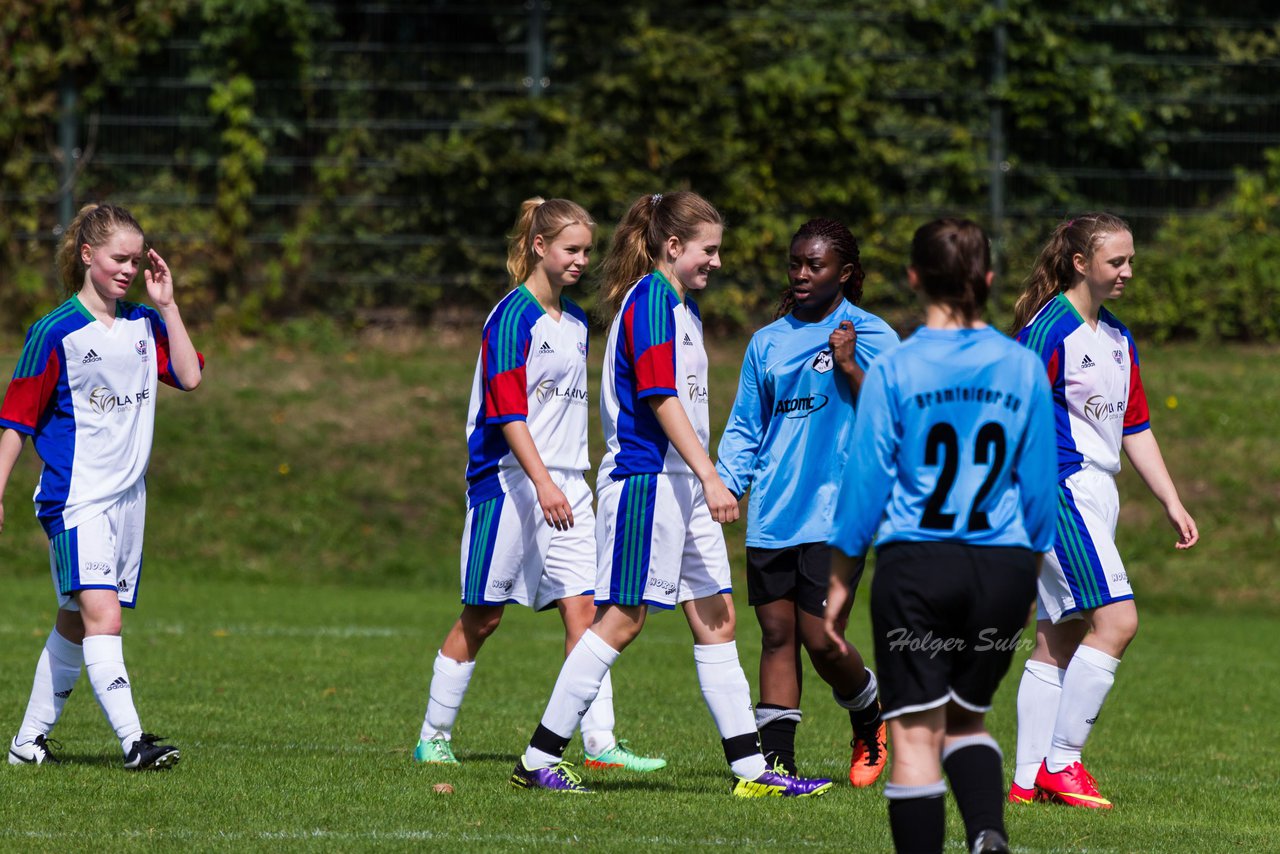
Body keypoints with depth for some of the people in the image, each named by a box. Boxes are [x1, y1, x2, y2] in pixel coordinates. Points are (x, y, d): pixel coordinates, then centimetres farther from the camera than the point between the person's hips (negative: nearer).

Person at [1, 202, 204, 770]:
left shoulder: (143, 325, 10)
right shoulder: (56, 332, -7)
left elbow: (190, 376, 0)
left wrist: (166, 304, -2)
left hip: (127, 498, 6)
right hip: (75, 500, -6)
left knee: (76, 624, 11)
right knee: (103, 617, -19)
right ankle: (132, 740, -26)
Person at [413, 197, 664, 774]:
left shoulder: (575, 321, 13)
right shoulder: (513, 317, -11)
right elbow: (508, 411, -18)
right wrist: (543, 483, -25)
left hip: (565, 486, 7)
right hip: (509, 482, -7)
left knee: (582, 608, -3)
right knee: (482, 616, 1)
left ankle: (600, 742, -6)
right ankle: (433, 736, 14)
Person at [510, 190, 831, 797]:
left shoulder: (681, 303, 18)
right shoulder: (650, 298, -12)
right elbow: (659, 396, -20)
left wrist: (707, 478, 23)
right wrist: (710, 476, -23)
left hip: (683, 484, 10)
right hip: (645, 477, -10)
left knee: (716, 617, 6)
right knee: (623, 618, -6)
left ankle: (750, 768, 5)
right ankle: (539, 759, -1)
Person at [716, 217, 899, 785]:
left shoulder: (870, 336, 0)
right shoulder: (768, 342, 14)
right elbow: (745, 428, 17)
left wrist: (849, 367, -17)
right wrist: (724, 484, 4)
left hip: (835, 511, -5)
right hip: (771, 518, 5)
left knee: (820, 639, -8)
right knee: (776, 633, 2)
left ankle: (870, 722, 20)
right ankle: (776, 757, 6)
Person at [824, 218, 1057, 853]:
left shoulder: (892, 371, -6)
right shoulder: (1025, 370, 2)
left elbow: (864, 485, -3)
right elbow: (1040, 489, 7)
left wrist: (839, 584, 6)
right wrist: (1030, 580, 20)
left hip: (915, 567, -3)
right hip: (1003, 566, 3)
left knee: (916, 733, 0)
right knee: (966, 718, 18)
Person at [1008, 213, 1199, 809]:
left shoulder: (1118, 338, 16)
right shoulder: (1049, 329, -11)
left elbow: (1135, 428, 22)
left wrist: (1172, 504, 18)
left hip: (1097, 492, 9)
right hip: (1060, 487, -9)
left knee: (1060, 640, 7)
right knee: (1116, 620, -16)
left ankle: (1029, 779, 7)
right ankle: (1060, 761, -11)